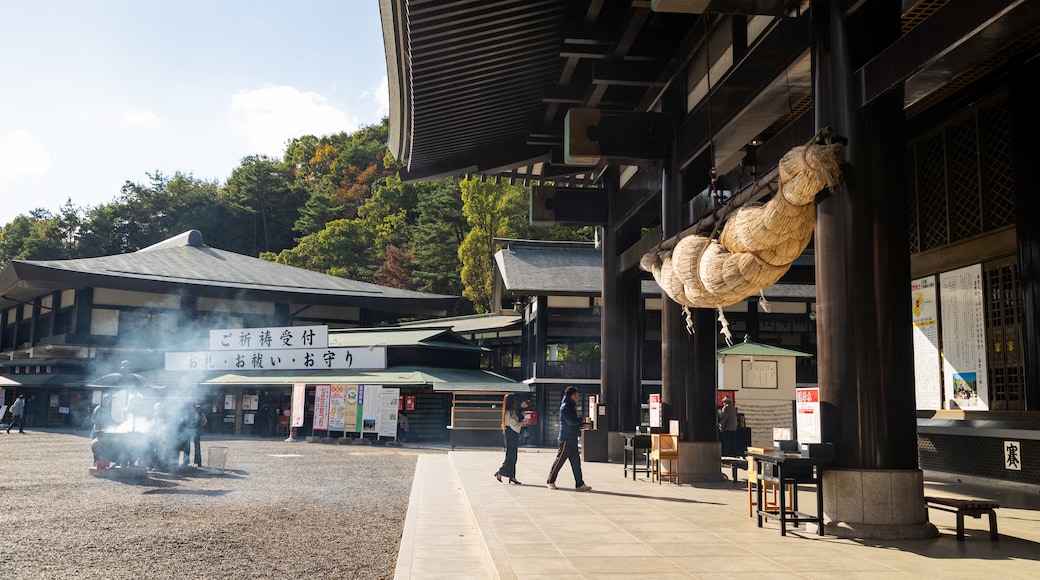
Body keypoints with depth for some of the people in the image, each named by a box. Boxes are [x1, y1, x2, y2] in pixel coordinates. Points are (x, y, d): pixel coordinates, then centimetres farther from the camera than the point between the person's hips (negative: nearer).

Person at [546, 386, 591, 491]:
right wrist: (583, 420, -10)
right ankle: (550, 481, 9)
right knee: (559, 460, -2)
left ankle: (579, 484, 9)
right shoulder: (565, 406, -14)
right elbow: (571, 421, -22)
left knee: (576, 462, 7)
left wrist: (579, 425, 4)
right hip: (566, 439, -10)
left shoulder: (571, 406, 17)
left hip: (572, 439, 10)